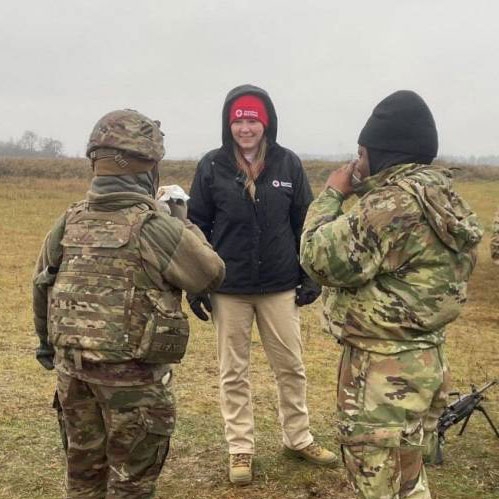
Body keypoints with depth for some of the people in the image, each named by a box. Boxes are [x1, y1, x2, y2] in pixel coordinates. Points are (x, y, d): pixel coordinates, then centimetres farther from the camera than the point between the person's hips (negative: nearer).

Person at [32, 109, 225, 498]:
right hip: (131, 372, -5)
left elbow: (41, 288, 10)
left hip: (71, 365, 6)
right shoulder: (156, 227, -18)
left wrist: (49, 343, 26)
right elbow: (211, 275, -7)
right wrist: (184, 226, 5)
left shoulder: (70, 222, 0)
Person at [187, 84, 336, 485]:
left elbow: (305, 223, 4)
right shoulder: (212, 167, -4)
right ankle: (241, 449, 25)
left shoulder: (289, 164, -2)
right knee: (234, 373, 10)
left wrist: (311, 276, 2)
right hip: (229, 290, -1)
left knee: (291, 367, 12)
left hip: (280, 287, 1)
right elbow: (196, 227, 0)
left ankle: (299, 438, 31)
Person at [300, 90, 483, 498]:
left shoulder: (397, 202, -24)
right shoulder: (437, 192, 8)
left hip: (385, 369, -10)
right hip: (420, 360, 10)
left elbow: (321, 259, -19)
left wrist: (332, 194, -6)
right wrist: (363, 192, 7)